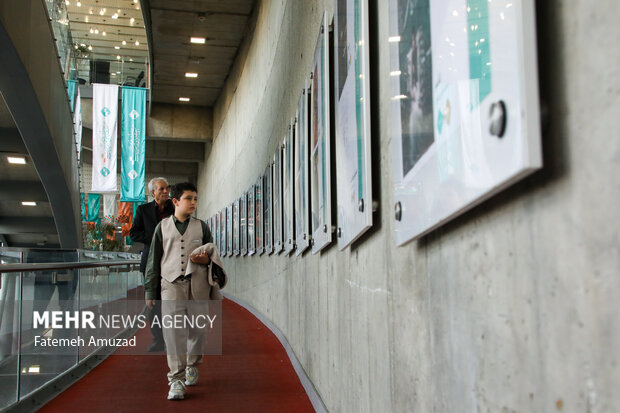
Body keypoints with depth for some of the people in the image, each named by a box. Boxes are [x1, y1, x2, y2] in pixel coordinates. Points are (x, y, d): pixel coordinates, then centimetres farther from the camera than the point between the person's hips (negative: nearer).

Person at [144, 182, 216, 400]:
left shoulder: (201, 227, 10)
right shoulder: (163, 227, 8)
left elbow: (214, 255, 16)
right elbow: (153, 260, 11)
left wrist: (206, 259, -9)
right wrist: (150, 291, 9)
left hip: (197, 283, 1)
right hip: (172, 283, -1)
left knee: (197, 327, 7)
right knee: (173, 329, -11)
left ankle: (192, 364, 32)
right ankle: (176, 379, -11)